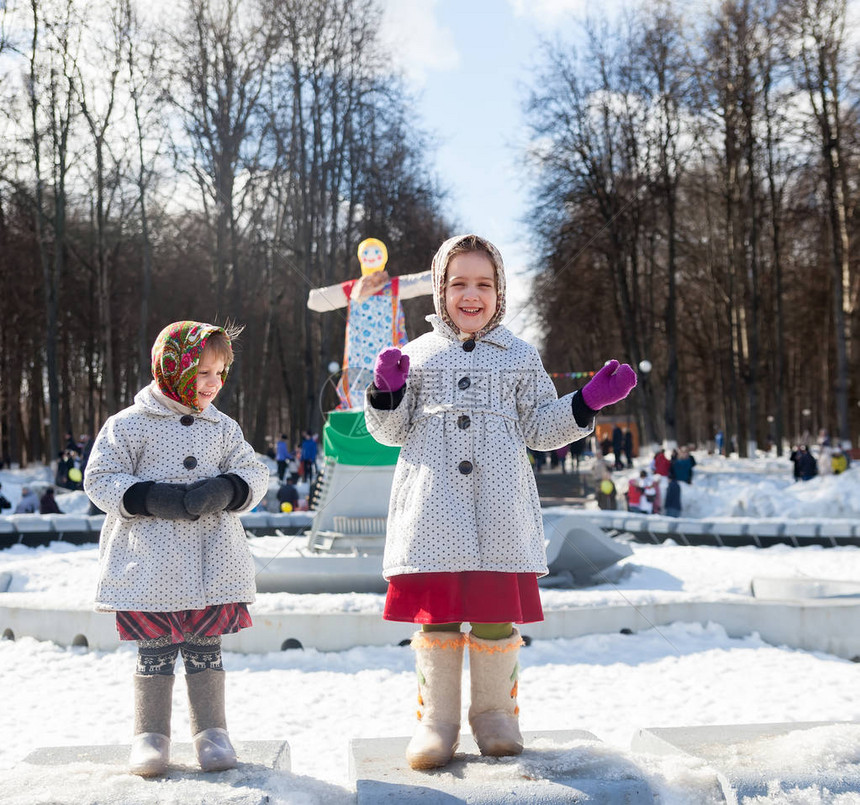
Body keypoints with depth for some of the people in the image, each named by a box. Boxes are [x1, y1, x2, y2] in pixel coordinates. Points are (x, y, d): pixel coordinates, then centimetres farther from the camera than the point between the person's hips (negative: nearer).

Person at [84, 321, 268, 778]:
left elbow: (254, 473, 9)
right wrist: (152, 499, -17)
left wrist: (225, 491, -13)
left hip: (212, 564, 3)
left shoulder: (224, 428, 10)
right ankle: (151, 735, 16)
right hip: (150, 564, -3)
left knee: (206, 650, 8)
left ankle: (211, 731, 19)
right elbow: (101, 479, -3)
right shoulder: (130, 425, -1)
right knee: (155, 653, 3)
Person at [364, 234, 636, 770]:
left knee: (497, 613, 4)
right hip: (434, 505, 0)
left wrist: (587, 404, 0)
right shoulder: (418, 355, 10)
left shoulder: (521, 357, 12)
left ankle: (495, 712, 22)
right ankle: (437, 717, 15)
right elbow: (393, 431, 11)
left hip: (499, 510, 0)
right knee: (436, 611, 1)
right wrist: (387, 393, -8)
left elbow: (540, 429, 13)